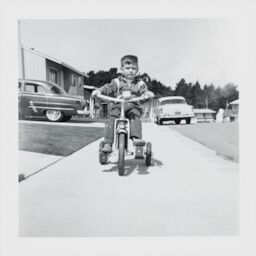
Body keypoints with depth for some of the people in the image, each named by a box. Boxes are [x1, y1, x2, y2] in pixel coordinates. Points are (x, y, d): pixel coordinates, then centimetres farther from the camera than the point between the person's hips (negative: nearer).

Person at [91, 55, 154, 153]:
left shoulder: (140, 83, 15)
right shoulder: (117, 82, 15)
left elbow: (144, 91, 2)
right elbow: (108, 88, 8)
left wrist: (148, 93, -22)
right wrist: (99, 90, -11)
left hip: (133, 106, 0)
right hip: (118, 105, 0)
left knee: (135, 117, -32)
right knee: (111, 120, -22)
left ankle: (136, 138, -38)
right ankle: (107, 143, -20)